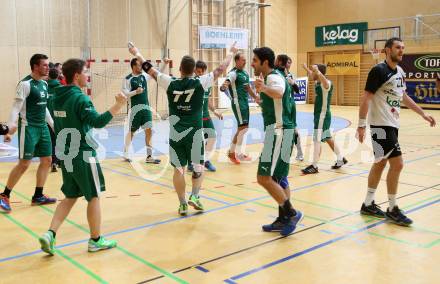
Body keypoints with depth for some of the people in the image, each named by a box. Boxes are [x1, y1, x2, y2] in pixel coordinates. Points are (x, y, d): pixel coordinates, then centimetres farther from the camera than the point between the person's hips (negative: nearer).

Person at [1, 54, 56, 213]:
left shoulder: (44, 84, 12)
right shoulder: (25, 84, -13)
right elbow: (16, 108, -17)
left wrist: (53, 124, 24)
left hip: (42, 127, 8)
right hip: (28, 128, -8)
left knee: (47, 160, 8)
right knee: (24, 164, -8)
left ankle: (38, 196, 19)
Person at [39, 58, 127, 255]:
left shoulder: (58, 97, 8)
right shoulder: (80, 98, -17)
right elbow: (97, 122, -29)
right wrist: (118, 105, -29)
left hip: (66, 155, 8)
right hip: (83, 156, -8)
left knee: (70, 197, 17)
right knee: (94, 197, 6)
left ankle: (50, 234, 4)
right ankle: (95, 240, 16)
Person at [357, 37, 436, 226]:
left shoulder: (400, 72, 12)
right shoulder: (379, 71, -13)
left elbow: (403, 96, 24)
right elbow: (366, 98, -15)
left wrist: (423, 114, 23)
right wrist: (361, 125, -20)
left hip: (392, 124, 9)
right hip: (381, 124, -9)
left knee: (381, 163, 12)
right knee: (397, 163, -9)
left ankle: (368, 204, 22)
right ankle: (392, 209, 4)